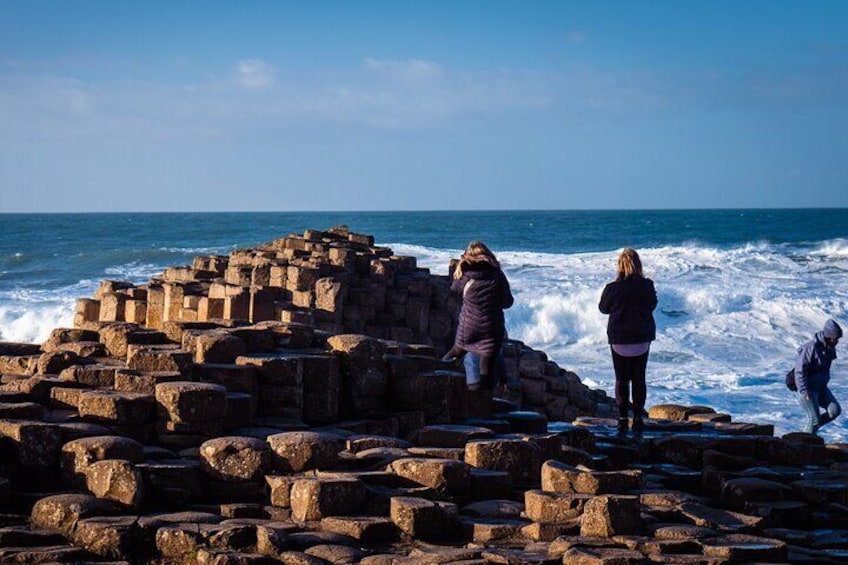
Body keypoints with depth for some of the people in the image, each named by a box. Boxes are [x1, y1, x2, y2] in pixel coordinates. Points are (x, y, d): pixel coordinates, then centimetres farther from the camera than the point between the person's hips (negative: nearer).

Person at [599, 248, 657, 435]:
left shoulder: (612, 288, -13)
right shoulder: (647, 286, -9)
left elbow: (603, 308, 4)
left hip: (618, 339, -1)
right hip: (642, 338, 1)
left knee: (621, 379, 7)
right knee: (639, 379, 10)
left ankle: (622, 419, 3)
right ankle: (638, 418, 8)